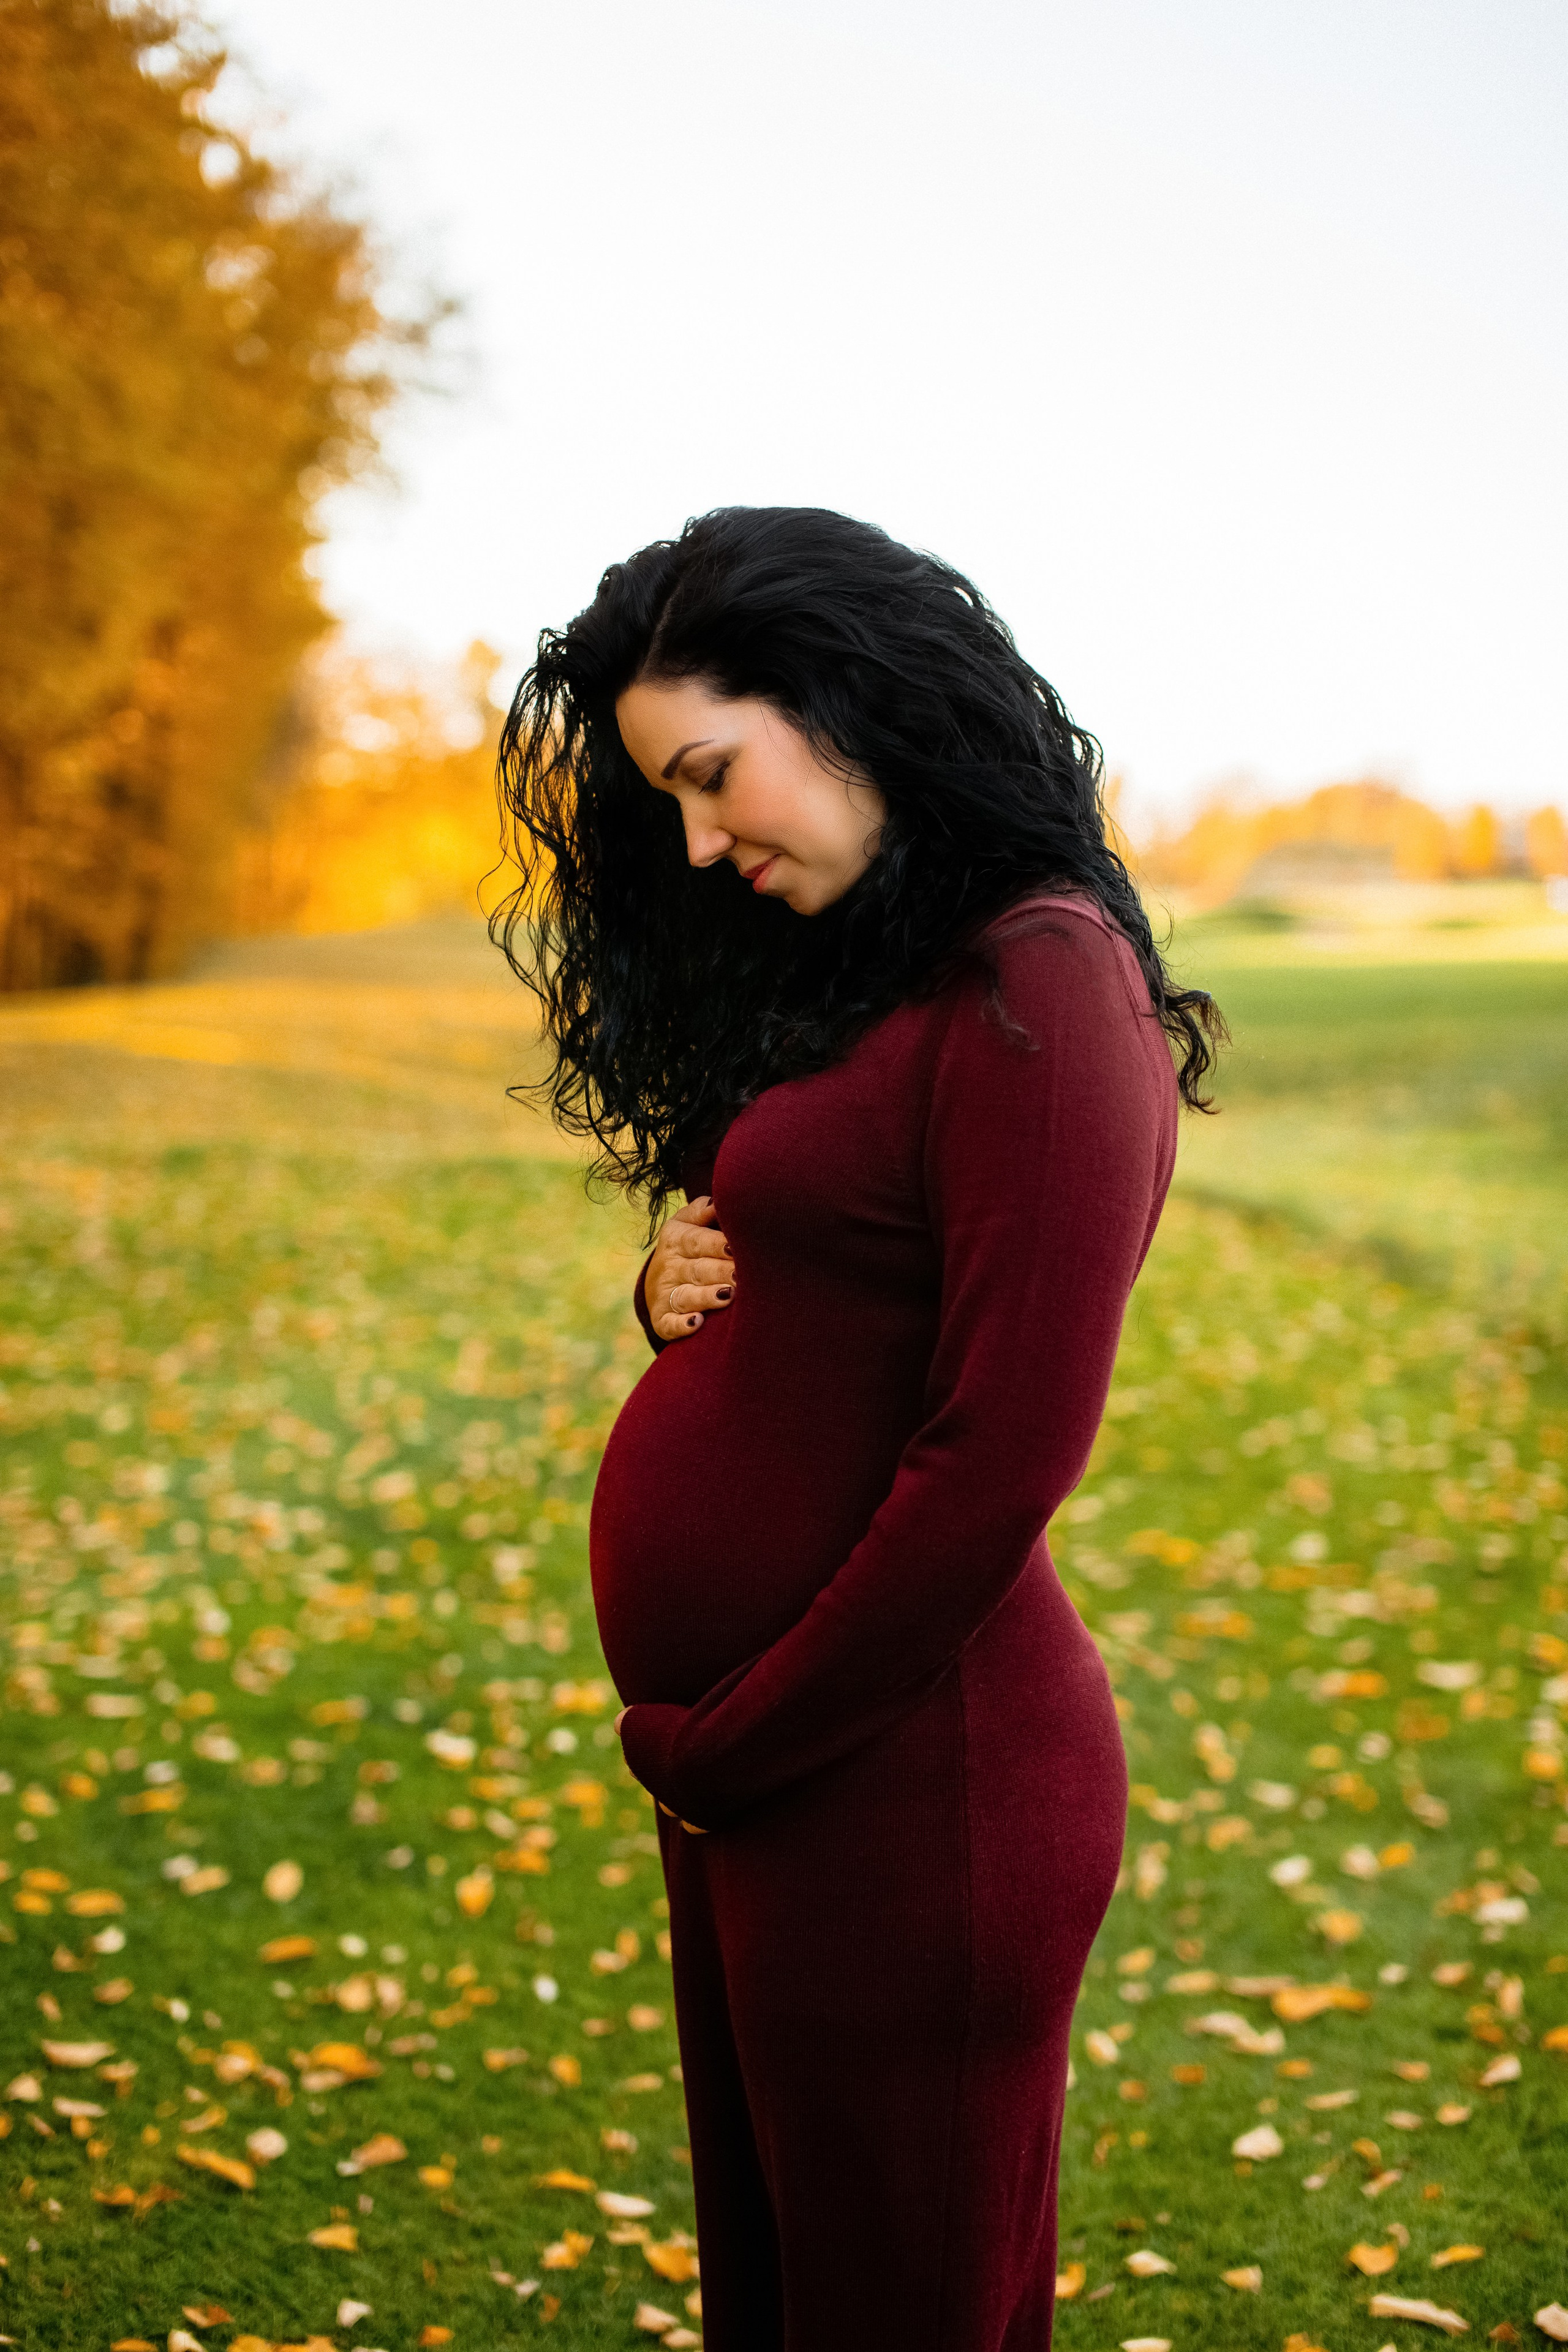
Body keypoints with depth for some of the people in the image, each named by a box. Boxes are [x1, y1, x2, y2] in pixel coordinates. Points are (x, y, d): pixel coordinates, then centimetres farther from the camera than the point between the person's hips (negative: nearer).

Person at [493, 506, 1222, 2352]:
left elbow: (1001, 1461, -21)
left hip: (901, 1785, -9)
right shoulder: (860, 975, 12)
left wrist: (720, 1747, -13)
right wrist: (676, 1282, -2)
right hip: (754, 1784, 9)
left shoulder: (1041, 989, -17)